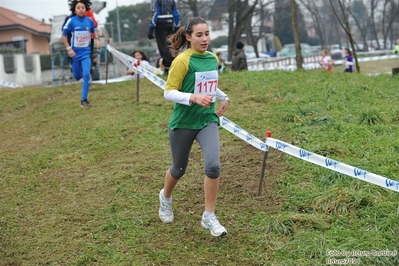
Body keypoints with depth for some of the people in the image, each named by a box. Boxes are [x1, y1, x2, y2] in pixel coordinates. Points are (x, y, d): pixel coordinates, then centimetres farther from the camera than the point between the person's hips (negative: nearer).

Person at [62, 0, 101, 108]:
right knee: (77, 76, 9)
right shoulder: (71, 21, -11)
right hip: (75, 53, -1)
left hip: (86, 52, 1)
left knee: (86, 74, -12)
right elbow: (63, 36, -4)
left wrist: (97, 40, 0)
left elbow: (93, 31, 18)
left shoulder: (89, 21, -3)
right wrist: (69, 49, -13)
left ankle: (84, 100, -6)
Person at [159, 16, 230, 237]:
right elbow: (168, 92, -18)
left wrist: (223, 97, 7)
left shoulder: (213, 59, 4)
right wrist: (194, 97, -31)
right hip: (183, 122, -4)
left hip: (207, 120, 4)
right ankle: (165, 197, 48)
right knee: (179, 169, 13)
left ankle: (209, 217, -1)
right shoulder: (182, 61, -15)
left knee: (213, 165, -16)